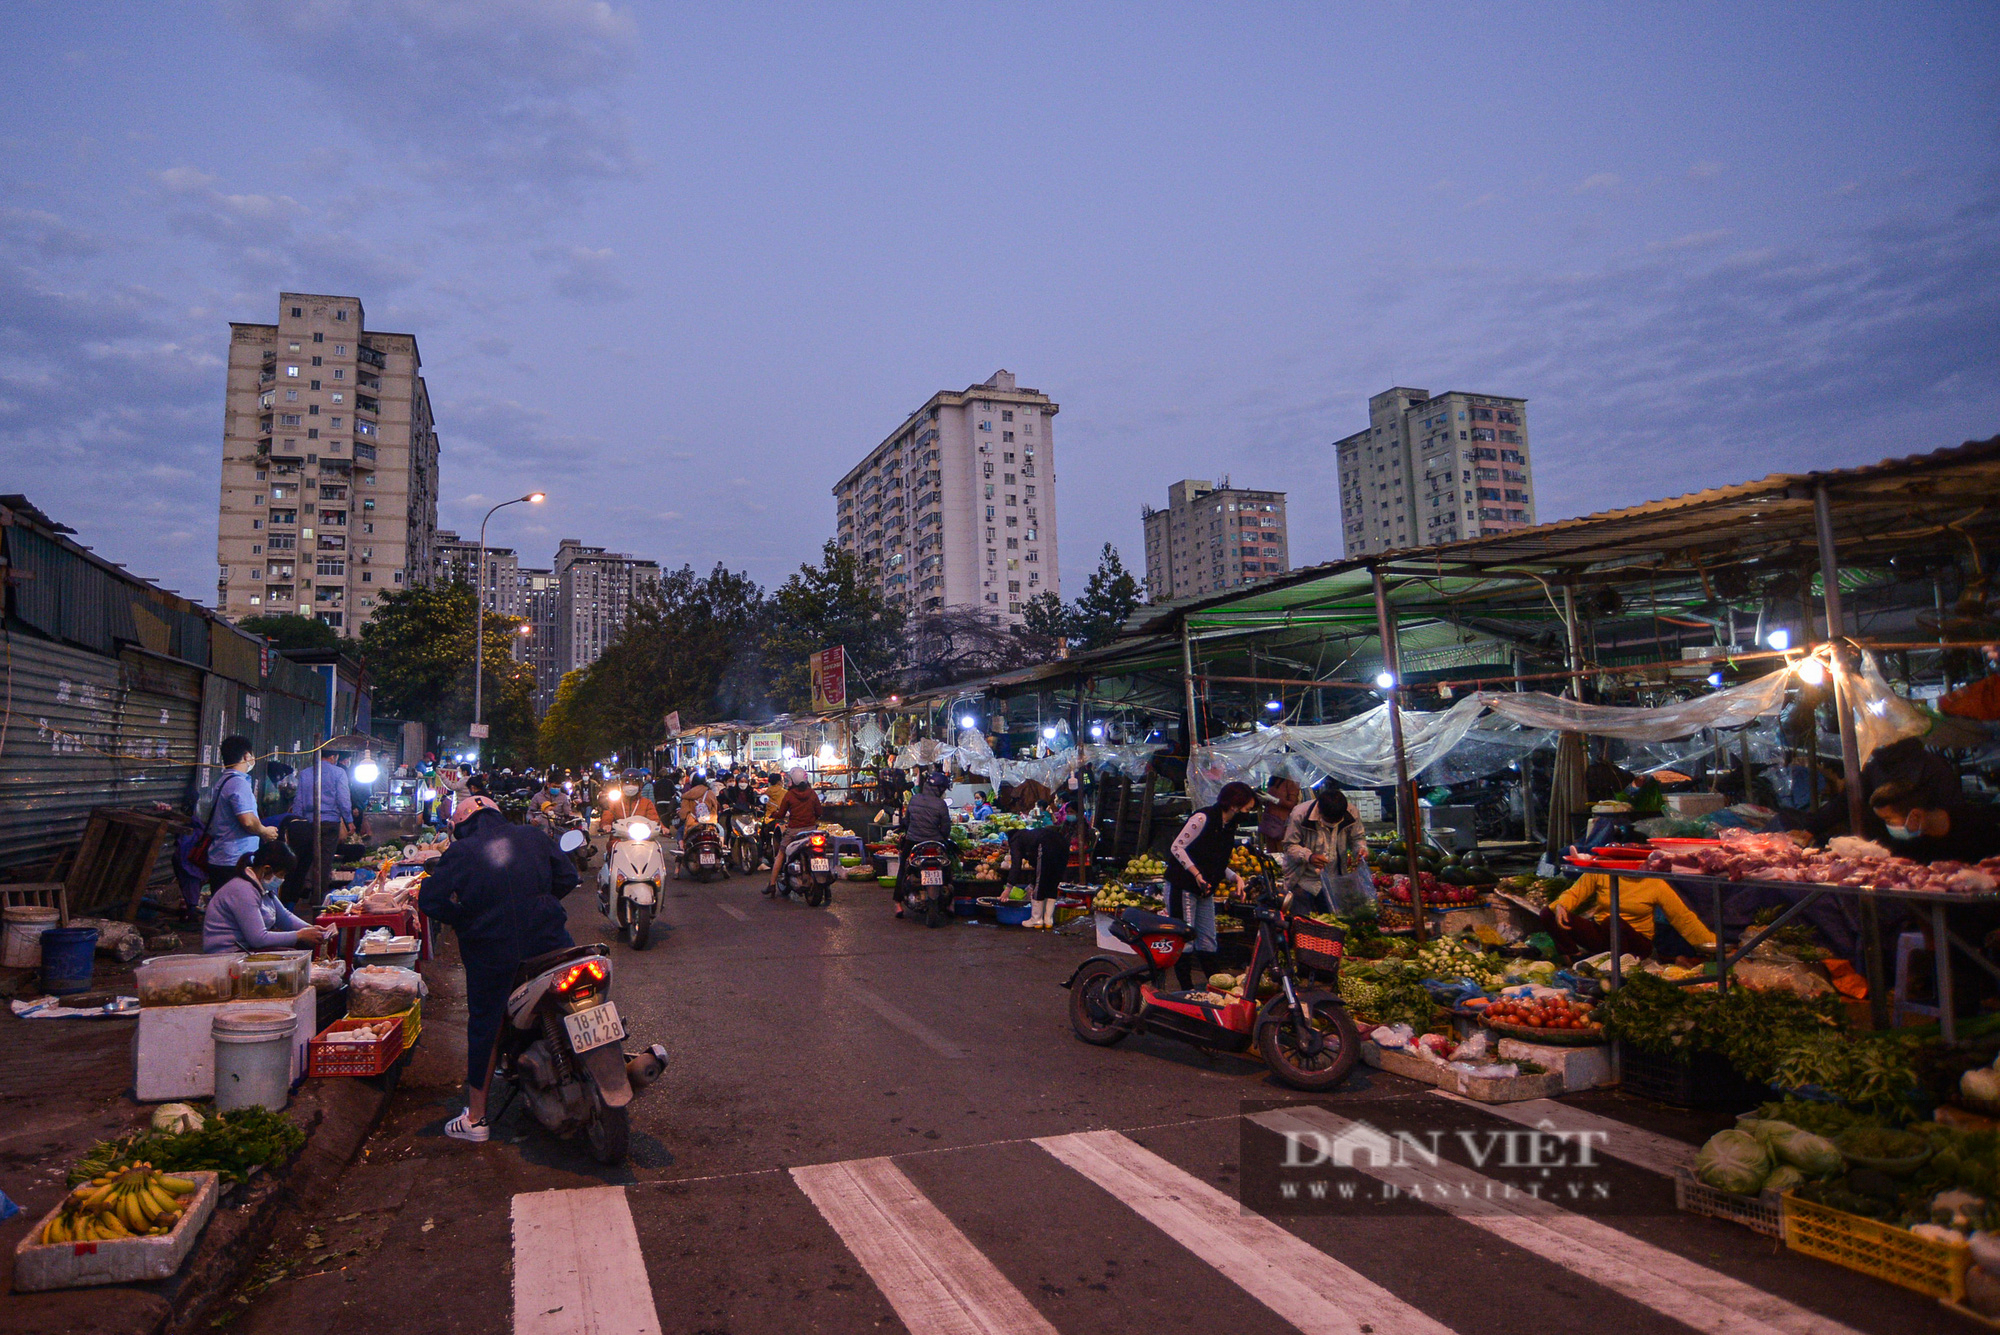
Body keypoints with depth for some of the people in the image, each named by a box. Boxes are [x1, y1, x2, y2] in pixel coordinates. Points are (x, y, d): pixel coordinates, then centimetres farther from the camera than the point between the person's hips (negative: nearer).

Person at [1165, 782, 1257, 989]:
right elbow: (1177, 847, -17)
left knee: (1208, 941, 11)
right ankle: (1187, 990, 2)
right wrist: (1197, 874, -21)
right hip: (1182, 886, -8)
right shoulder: (1203, 818, -16)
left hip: (1205, 890, 8)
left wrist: (1235, 877, 2)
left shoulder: (1229, 827, 10)